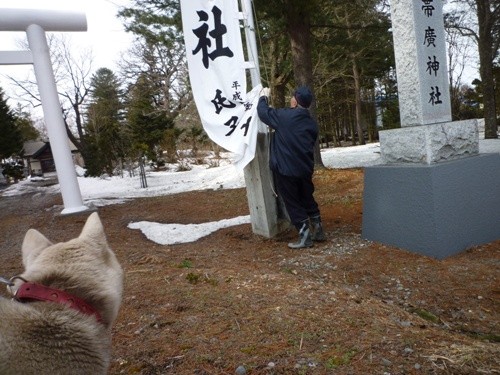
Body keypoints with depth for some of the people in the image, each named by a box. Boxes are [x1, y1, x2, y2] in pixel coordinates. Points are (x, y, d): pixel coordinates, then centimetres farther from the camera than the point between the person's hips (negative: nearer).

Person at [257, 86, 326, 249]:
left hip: (286, 169, -6)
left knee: (293, 203, 4)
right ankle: (318, 231, 25)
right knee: (308, 200, 19)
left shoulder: (284, 116, -12)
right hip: (305, 169, 6)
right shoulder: (312, 123, 8)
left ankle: (305, 236, 6)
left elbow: (263, 112, 1)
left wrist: (263, 97, 20)